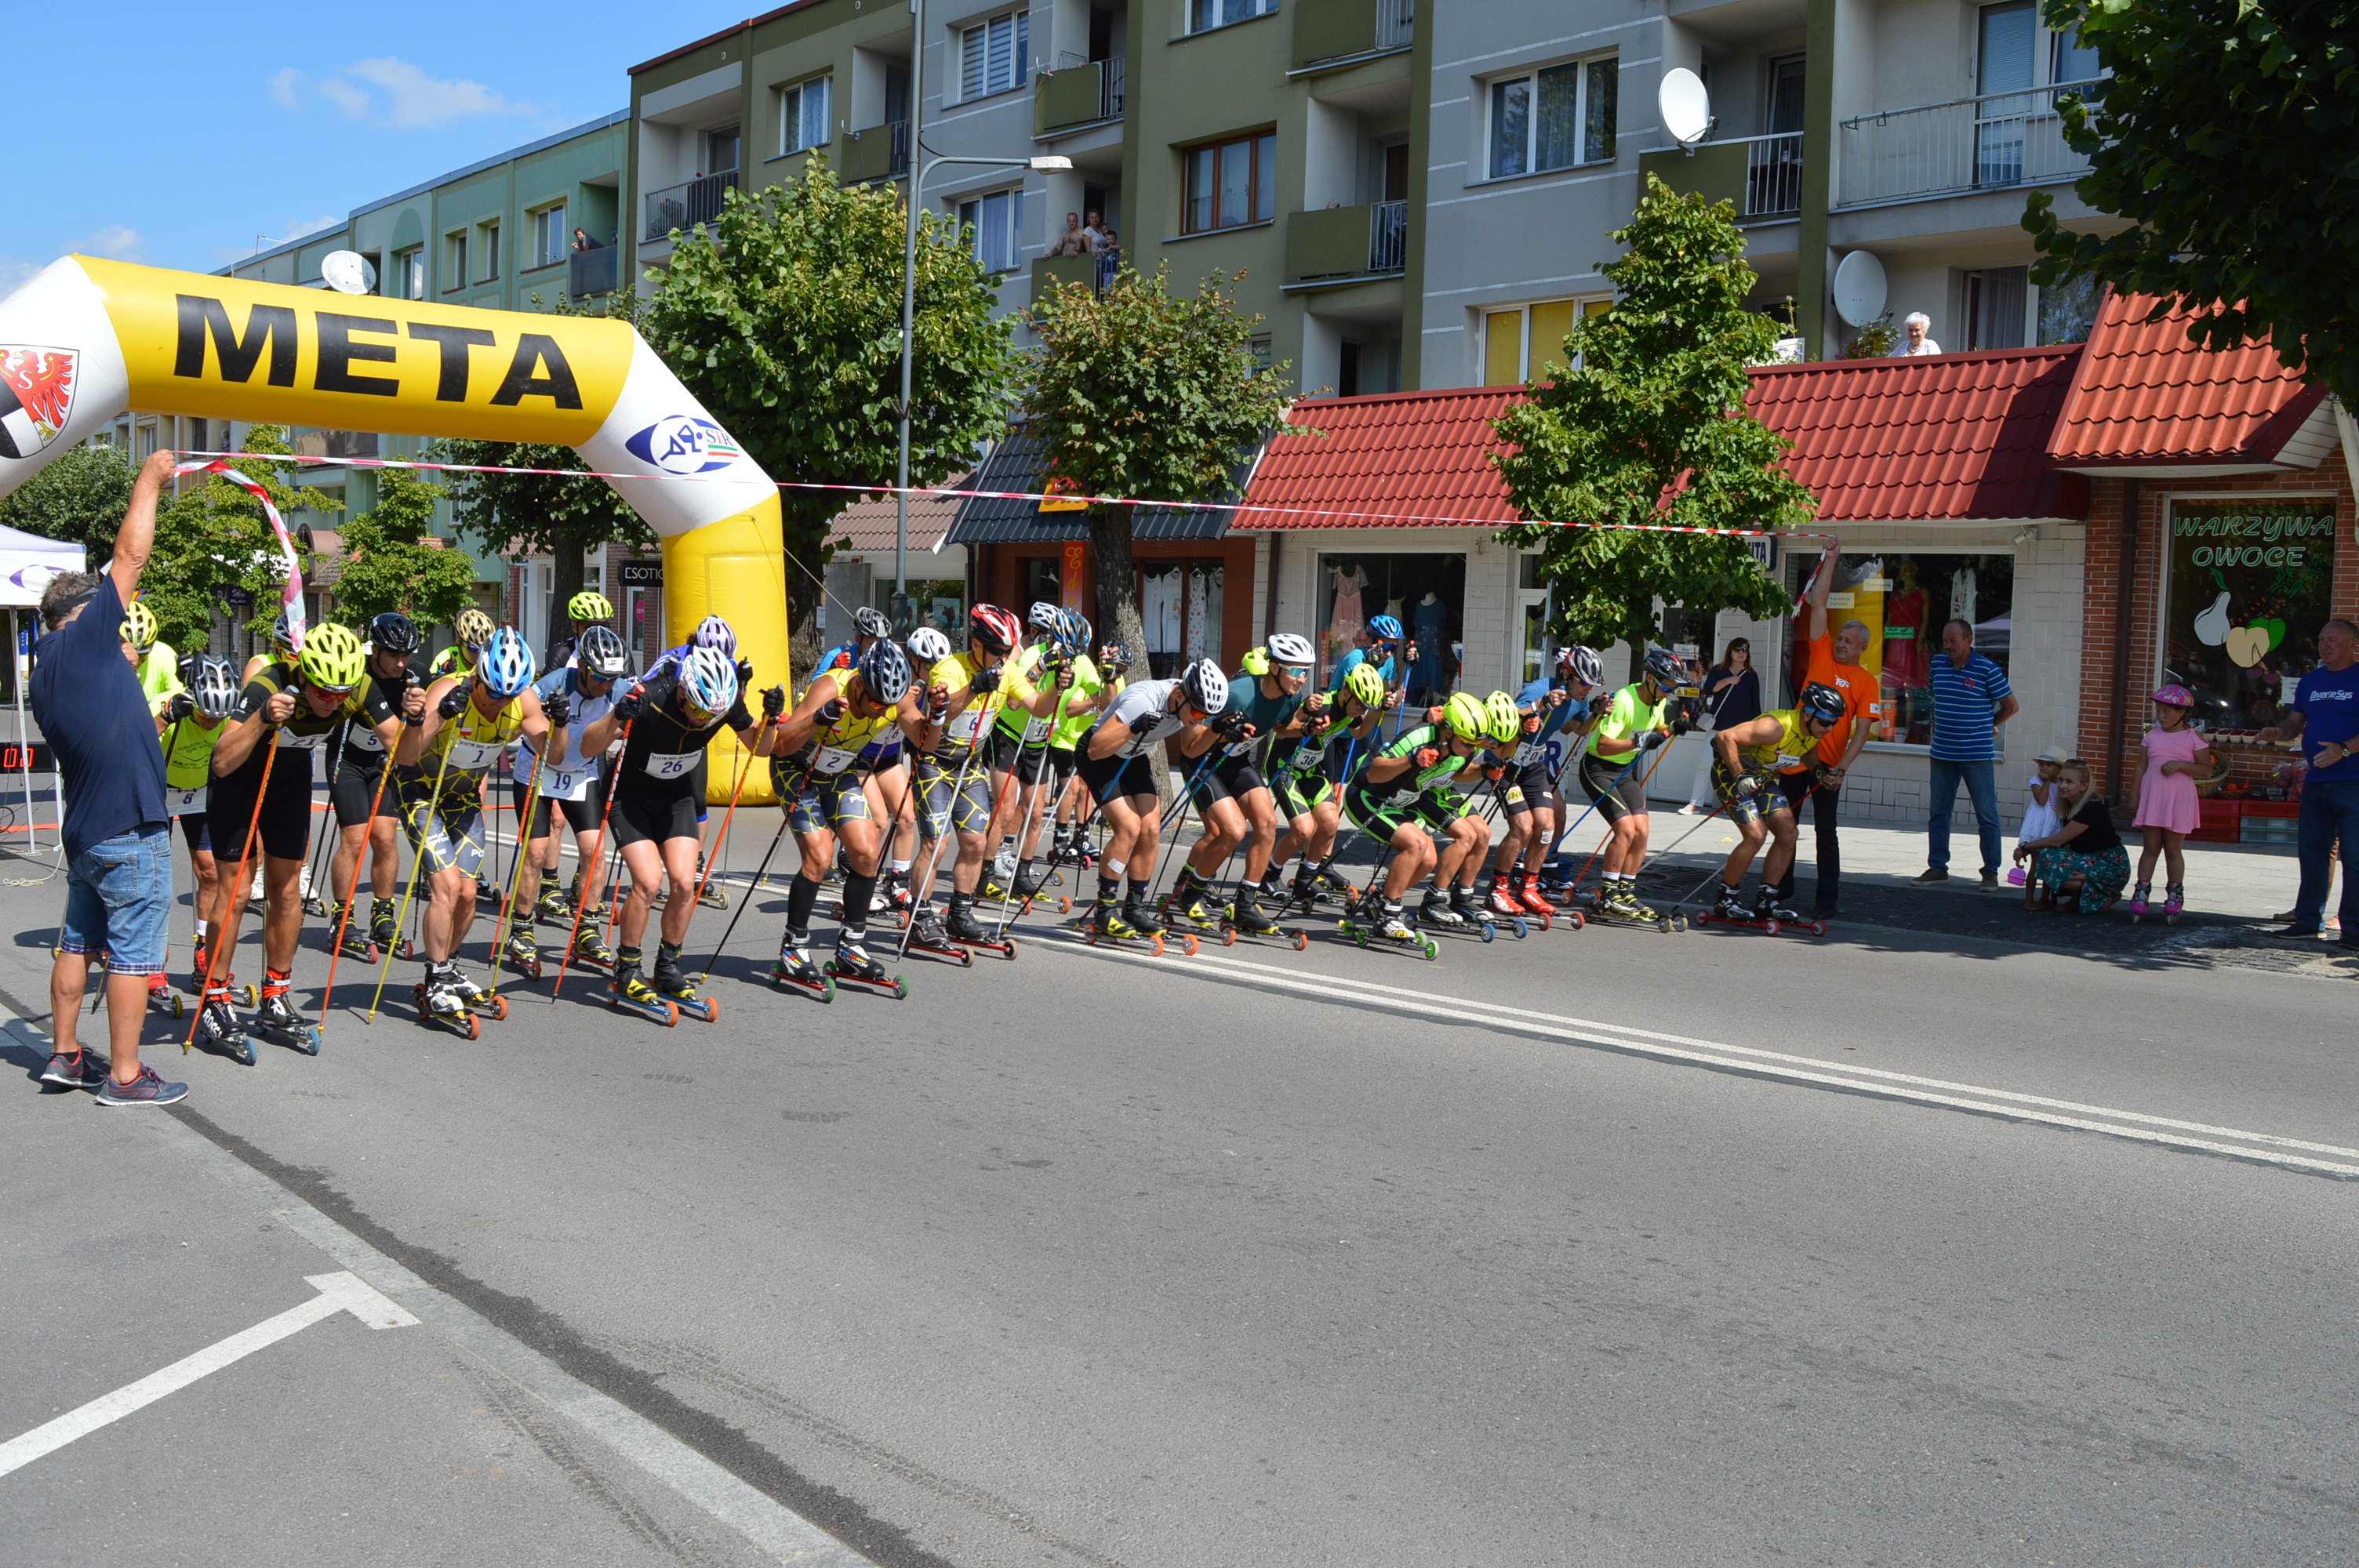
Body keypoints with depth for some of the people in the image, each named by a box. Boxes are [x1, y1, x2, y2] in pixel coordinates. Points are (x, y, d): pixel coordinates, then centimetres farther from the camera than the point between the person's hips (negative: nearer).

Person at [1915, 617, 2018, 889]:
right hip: (1942, 752, 5)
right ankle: (1937, 867, 18)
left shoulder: (1987, 670, -10)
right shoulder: (1938, 664, 5)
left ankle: (1991, 870, 9)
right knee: (1939, 813, 9)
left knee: (1987, 814, 2)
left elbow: (2011, 706, -1)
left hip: (1978, 754, -5)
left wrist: (1989, 726, 8)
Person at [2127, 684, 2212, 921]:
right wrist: (2134, 796, 7)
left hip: (2179, 798, -3)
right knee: (2151, 847, 4)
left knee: (2173, 849, 3)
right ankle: (2141, 891, 3)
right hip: (2152, 795, 3)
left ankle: (2175, 895, 11)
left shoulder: (2193, 737, -1)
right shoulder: (2152, 735, 9)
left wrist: (2181, 765, -18)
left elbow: (2205, 767, -3)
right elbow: (2142, 767, 11)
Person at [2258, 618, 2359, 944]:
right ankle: (2308, 919, 19)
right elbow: (2295, 723, 19)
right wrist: (2278, 731, -2)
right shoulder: (2309, 682, 15)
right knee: (2311, 851, 10)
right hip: (2316, 780, 7)